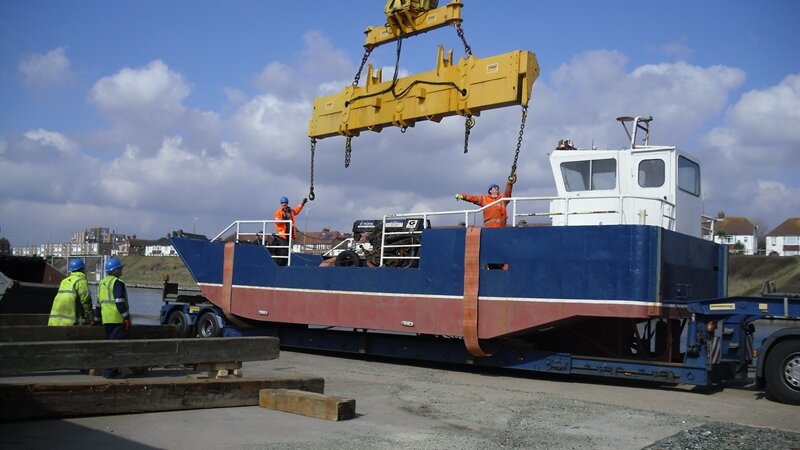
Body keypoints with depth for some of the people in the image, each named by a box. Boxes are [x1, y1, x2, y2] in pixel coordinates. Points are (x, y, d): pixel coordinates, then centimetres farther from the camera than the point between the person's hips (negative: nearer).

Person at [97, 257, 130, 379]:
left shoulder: (102, 283, 17)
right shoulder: (117, 283, -12)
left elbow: (99, 302, 23)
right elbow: (120, 302, -19)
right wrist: (127, 317, -15)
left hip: (106, 319, 9)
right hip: (117, 318, -9)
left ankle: (107, 370, 21)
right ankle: (110, 371, -7)